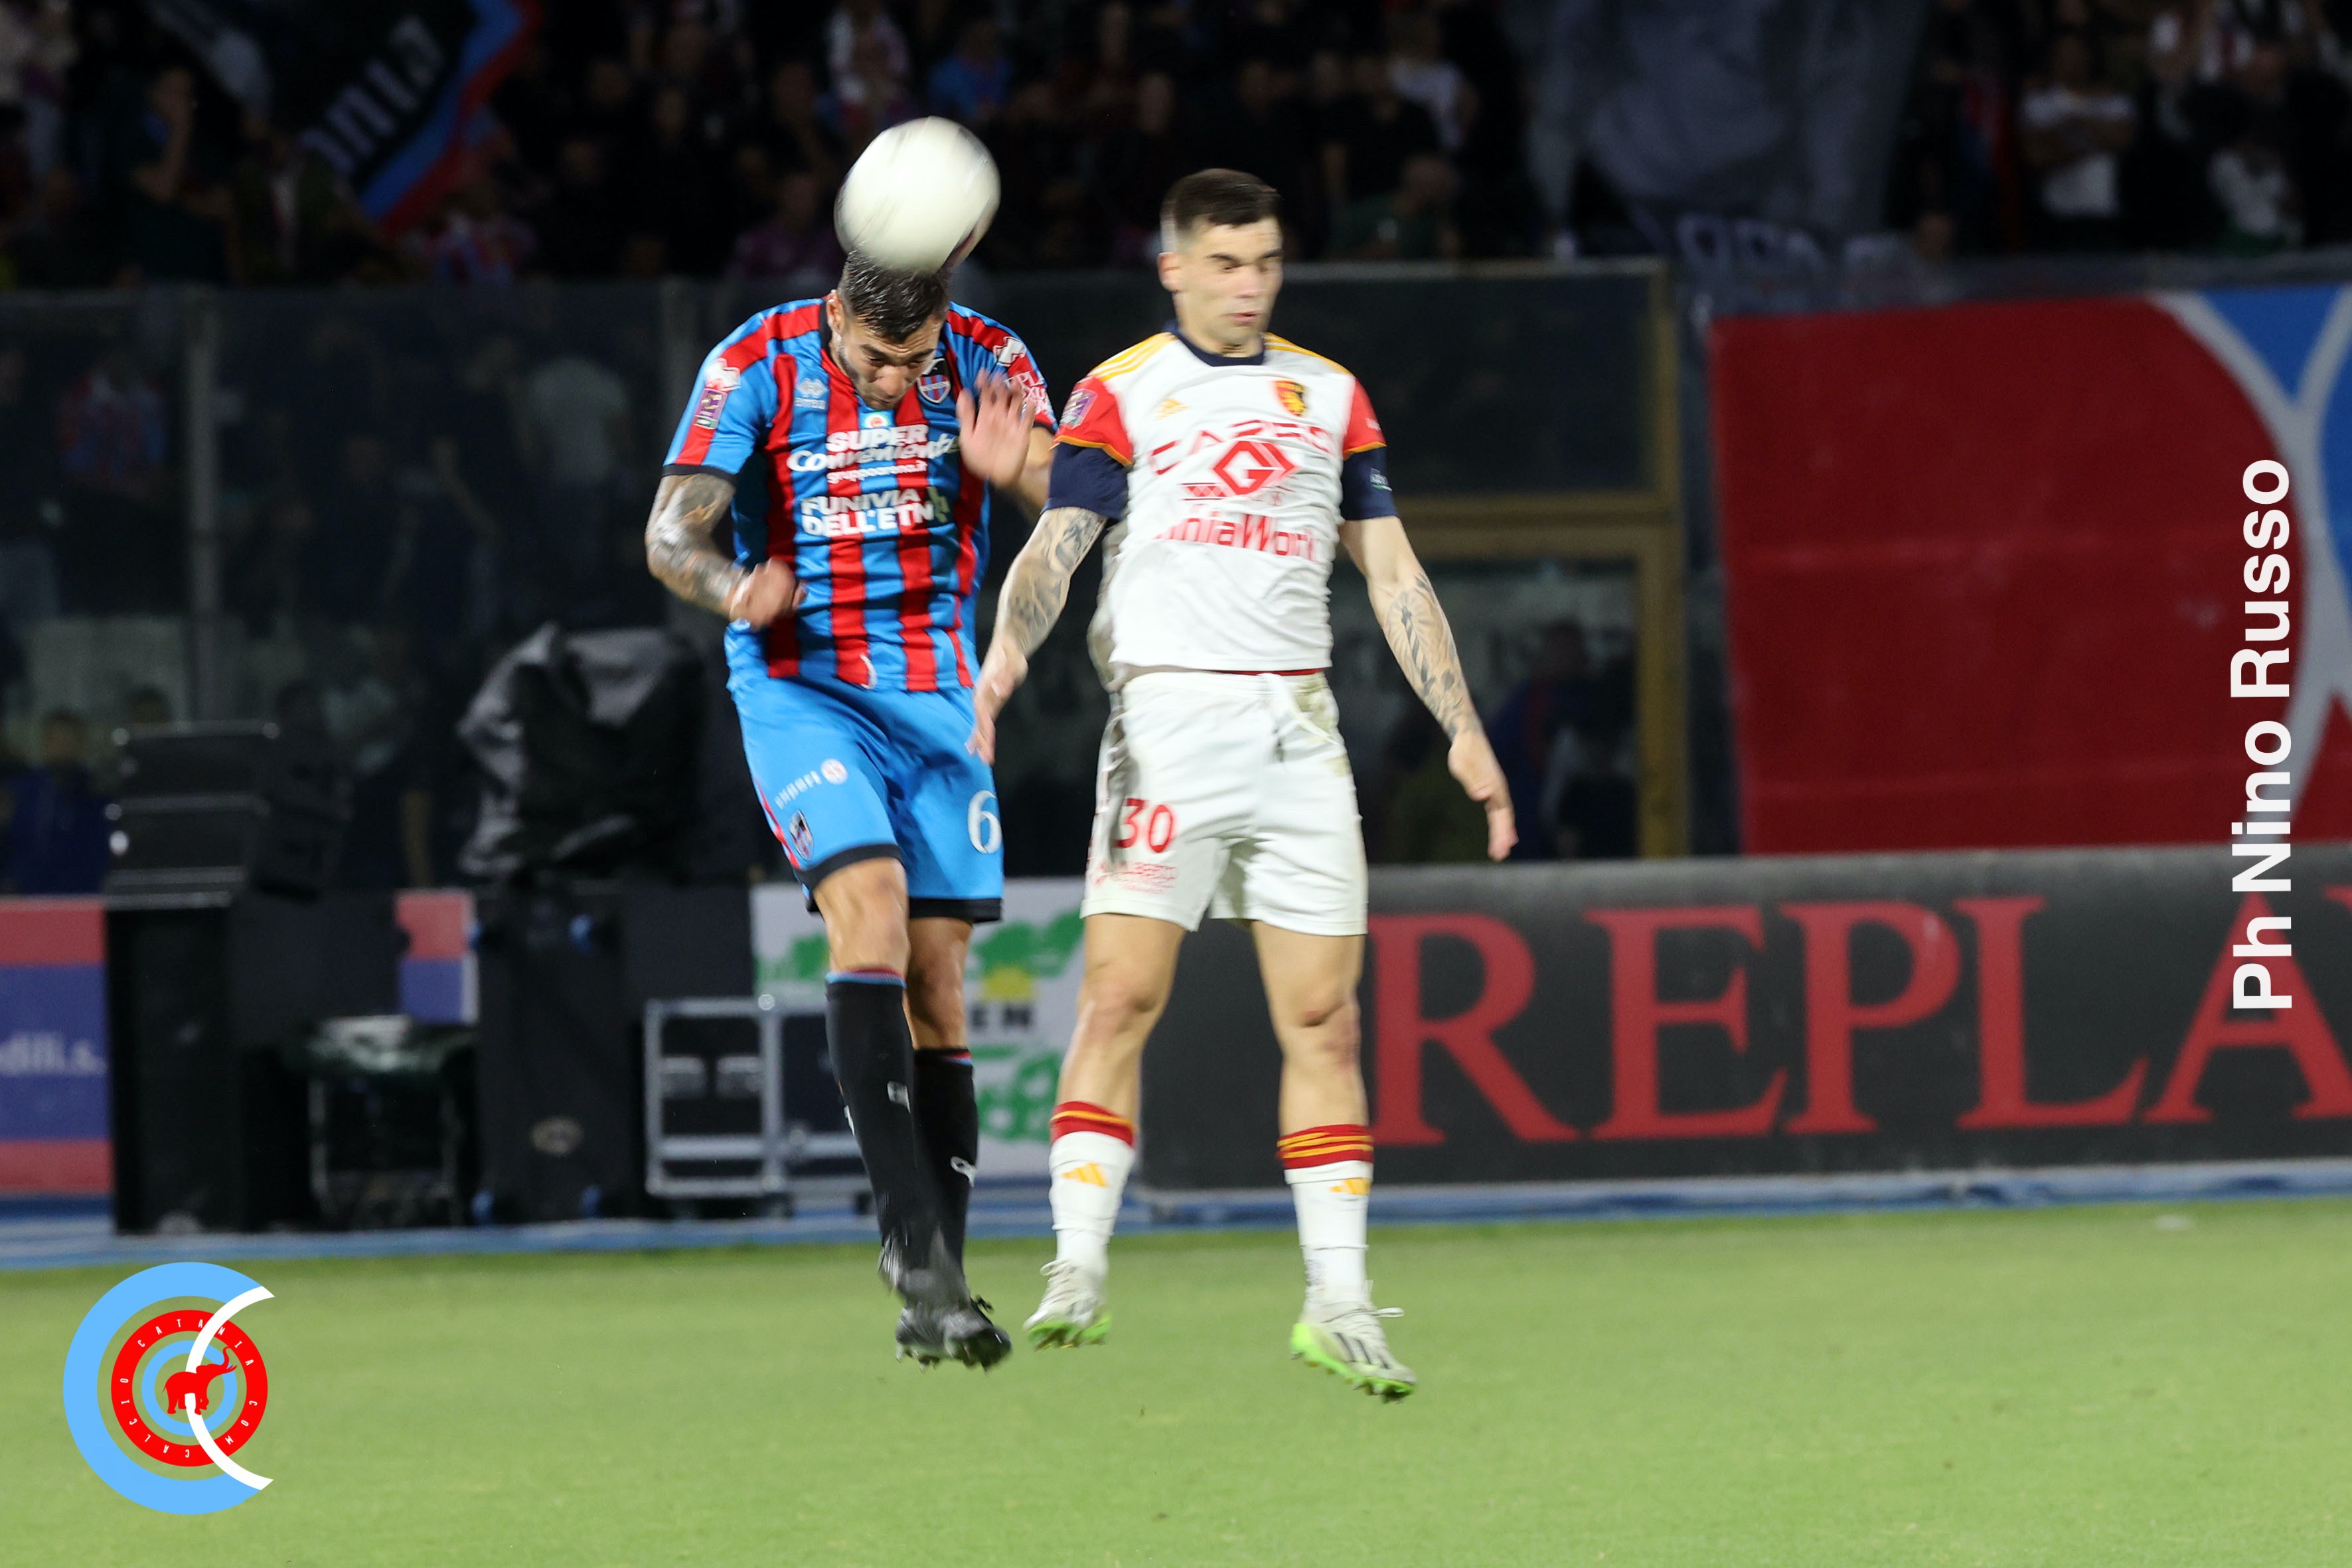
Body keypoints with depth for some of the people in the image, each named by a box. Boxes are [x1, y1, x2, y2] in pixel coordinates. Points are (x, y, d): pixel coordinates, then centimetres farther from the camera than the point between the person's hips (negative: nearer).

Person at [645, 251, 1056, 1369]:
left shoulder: (986, 362, -5)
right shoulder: (759, 366, -11)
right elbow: (671, 535, -12)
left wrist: (1015, 470, -37)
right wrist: (734, 590, -35)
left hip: (936, 694, 3)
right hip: (801, 684, -3)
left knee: (937, 982, 1)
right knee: (871, 911, -25)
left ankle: (934, 1294, 7)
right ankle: (911, 1233, -27)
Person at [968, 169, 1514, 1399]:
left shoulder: (1330, 398, 15)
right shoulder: (1119, 395, 4)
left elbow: (1394, 573, 16)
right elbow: (1055, 545, -6)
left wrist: (1464, 732, 9)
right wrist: (1007, 649, -27)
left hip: (1299, 730, 3)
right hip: (1167, 716, -3)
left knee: (1324, 1019, -1)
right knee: (1121, 996, -13)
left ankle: (1337, 1300, 4)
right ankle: (1077, 1271, -10)